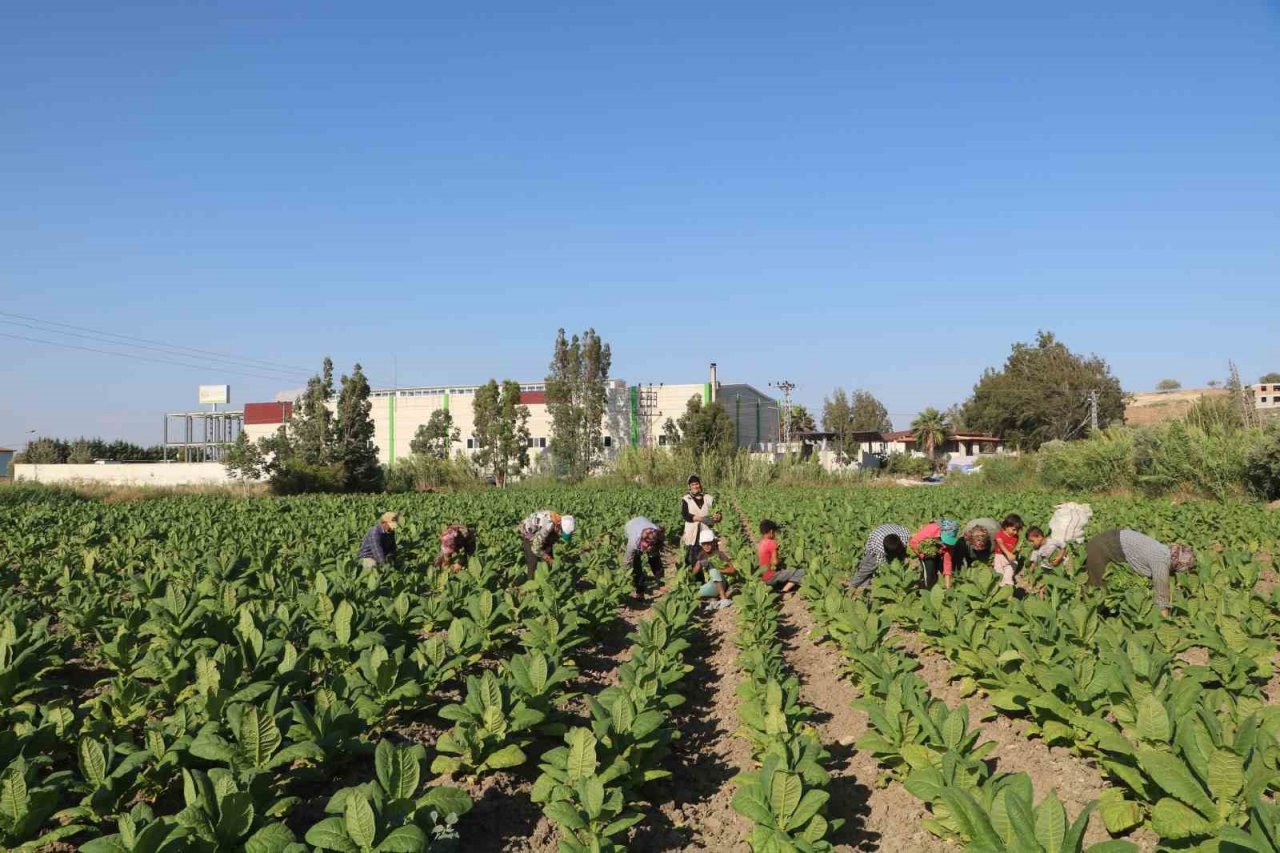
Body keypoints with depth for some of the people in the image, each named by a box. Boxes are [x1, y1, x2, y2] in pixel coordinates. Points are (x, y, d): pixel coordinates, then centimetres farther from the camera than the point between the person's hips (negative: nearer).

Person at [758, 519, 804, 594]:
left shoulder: (759, 545, 8)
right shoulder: (771, 543, -16)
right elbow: (775, 562, -18)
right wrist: (781, 561, 1)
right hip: (771, 577, -9)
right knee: (800, 572, -10)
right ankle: (784, 591, -16)